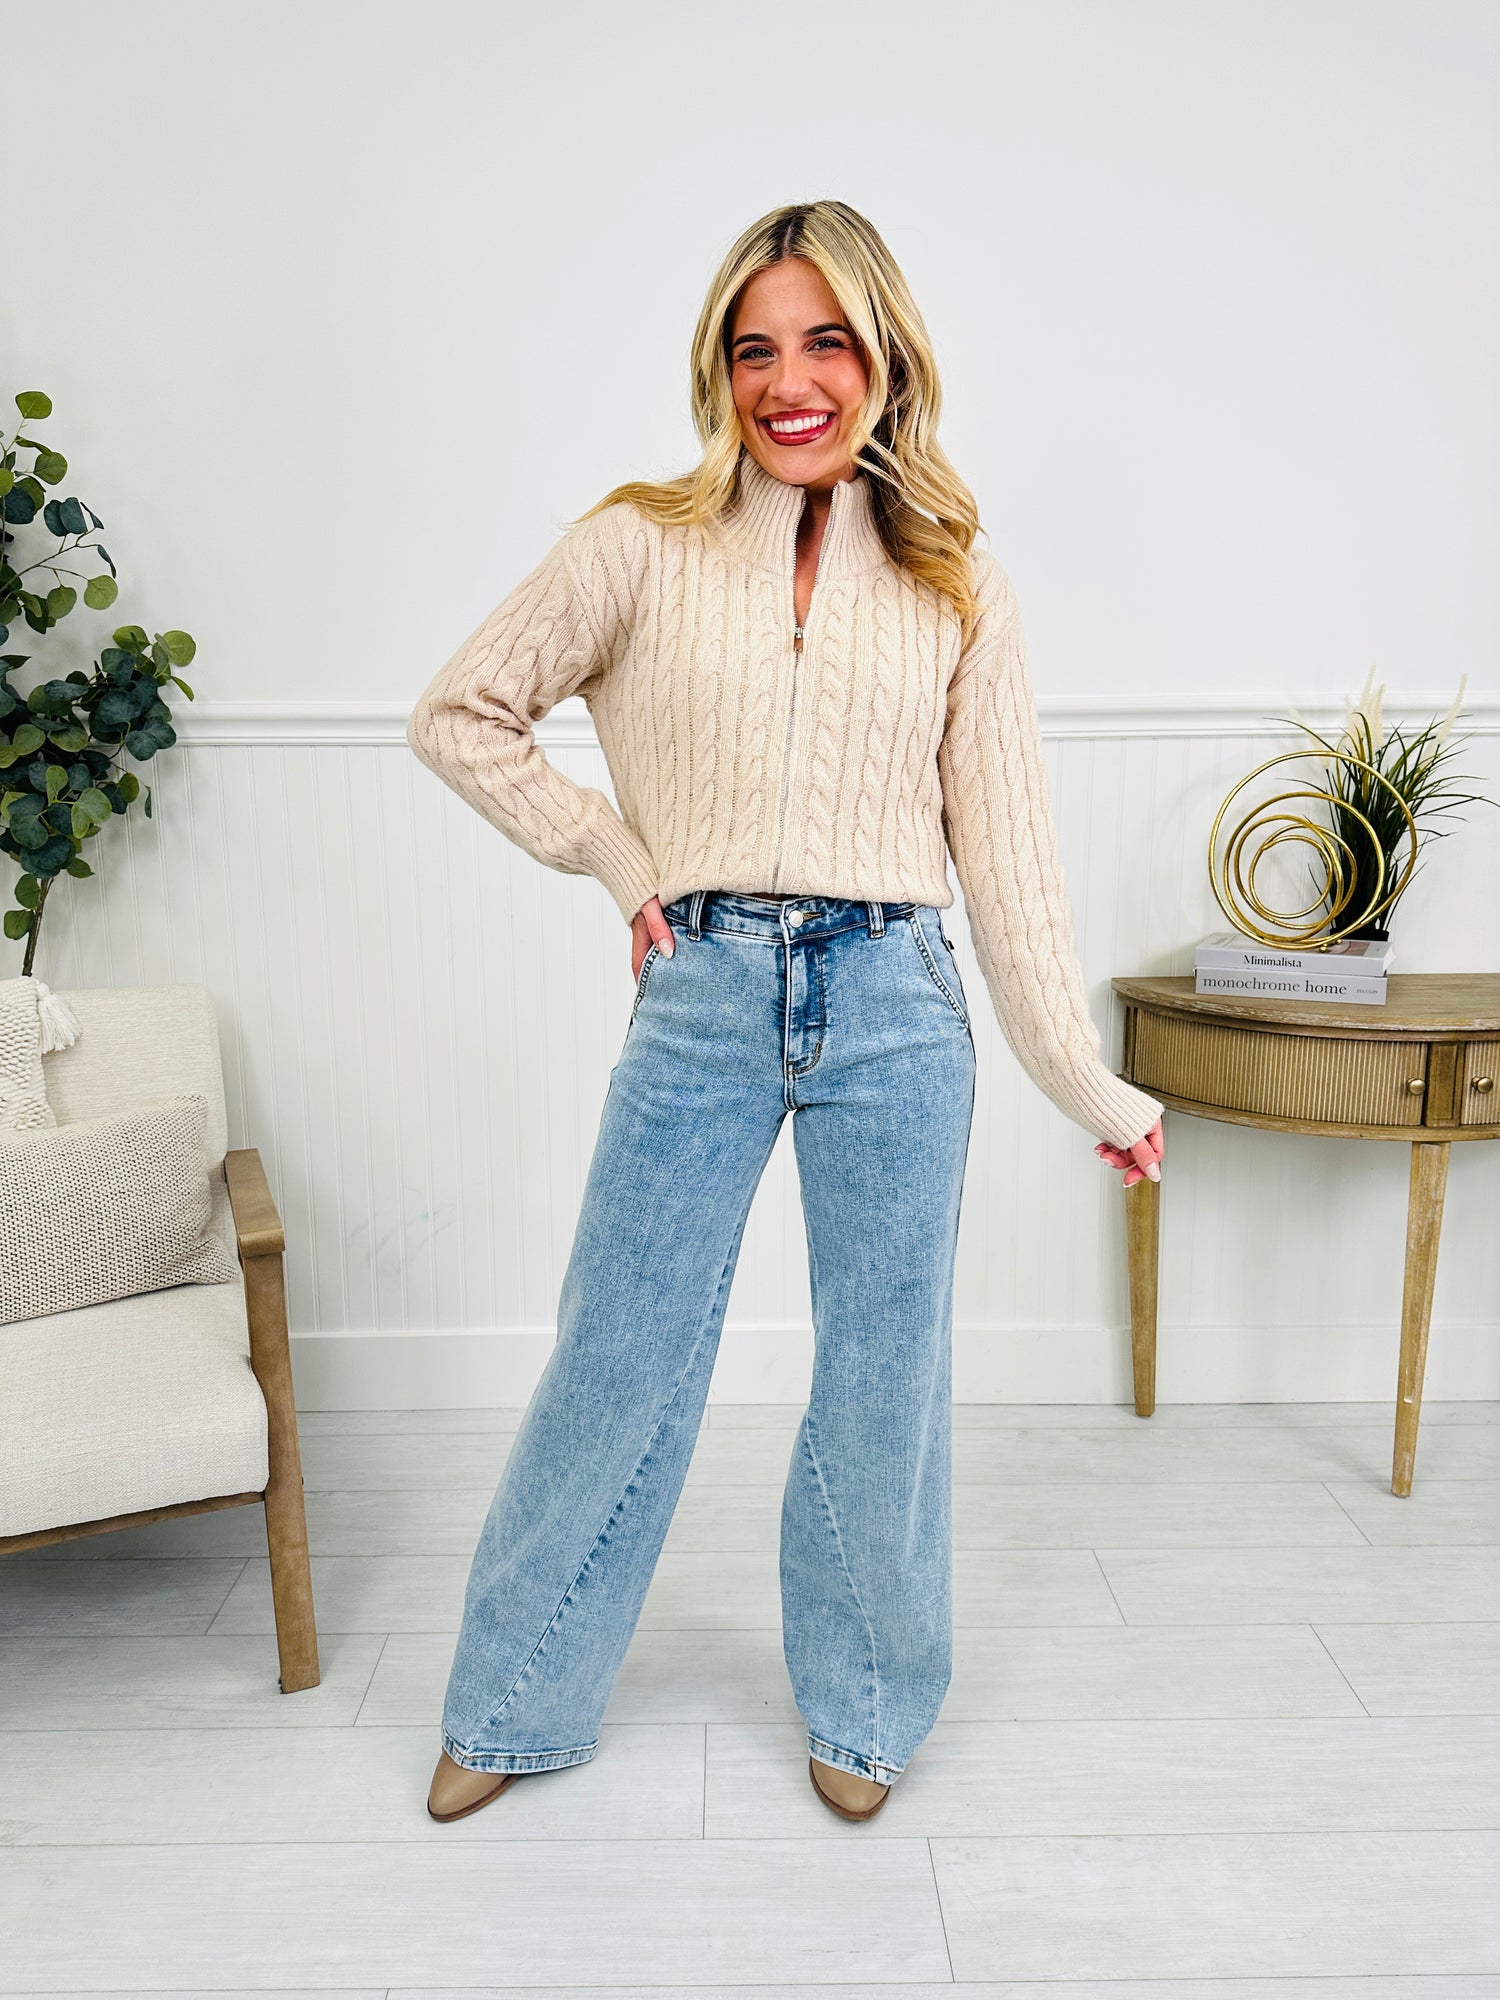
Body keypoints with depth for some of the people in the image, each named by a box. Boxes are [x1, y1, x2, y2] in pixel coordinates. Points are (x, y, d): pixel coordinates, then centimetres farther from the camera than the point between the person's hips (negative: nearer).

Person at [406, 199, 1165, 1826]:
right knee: (618, 1359, 9)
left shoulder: (953, 581, 8)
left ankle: (861, 1706, 36)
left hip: (894, 1010, 1)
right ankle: (517, 1706, 32)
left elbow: (1004, 844, 6)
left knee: (884, 1375, 11)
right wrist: (611, 854, -1)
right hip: (701, 1003, -1)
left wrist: (1087, 1082, 5)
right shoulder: (645, 546, 3)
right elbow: (457, 714, 8)